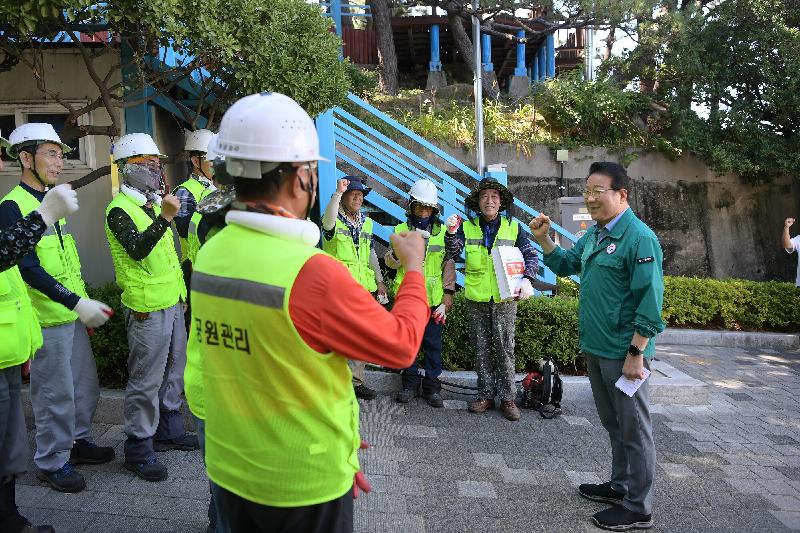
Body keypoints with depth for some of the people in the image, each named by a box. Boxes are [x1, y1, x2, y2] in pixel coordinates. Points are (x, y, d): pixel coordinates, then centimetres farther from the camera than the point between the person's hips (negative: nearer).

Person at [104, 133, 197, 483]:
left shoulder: (153, 204, 16)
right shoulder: (119, 210, -10)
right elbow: (137, 249, -27)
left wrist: (180, 292, 22)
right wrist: (164, 218, -39)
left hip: (172, 303, 9)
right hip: (146, 308, -9)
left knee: (173, 371, 17)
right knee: (146, 380, -3)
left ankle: (169, 430, 32)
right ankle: (138, 449, 10)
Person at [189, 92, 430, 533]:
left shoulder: (208, 256, -6)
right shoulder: (312, 272, -28)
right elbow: (401, 344, -15)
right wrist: (414, 267, -1)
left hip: (229, 470, 6)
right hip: (306, 485, -6)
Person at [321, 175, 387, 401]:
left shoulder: (366, 222, 14)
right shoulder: (334, 222, -5)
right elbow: (328, 219, -32)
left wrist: (379, 281, 18)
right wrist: (338, 192, -43)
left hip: (363, 289, 6)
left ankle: (357, 380, 25)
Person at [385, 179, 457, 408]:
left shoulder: (443, 231, 5)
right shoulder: (401, 230, 4)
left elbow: (449, 266, 4)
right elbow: (390, 261, -6)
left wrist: (447, 298, -2)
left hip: (434, 299, 0)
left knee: (433, 344, 6)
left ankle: (432, 386, 20)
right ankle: (410, 383, 24)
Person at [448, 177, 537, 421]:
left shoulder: (513, 228, 3)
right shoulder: (467, 227, 4)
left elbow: (531, 256, 1)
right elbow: (453, 254, -6)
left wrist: (527, 279, -16)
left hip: (504, 299, -1)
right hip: (476, 299, 1)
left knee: (505, 348, 2)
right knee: (481, 349, 9)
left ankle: (508, 398, 13)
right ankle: (486, 395, 21)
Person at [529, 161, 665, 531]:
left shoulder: (638, 237, -17)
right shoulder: (594, 233, 9)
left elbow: (650, 302, -19)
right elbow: (565, 265, 20)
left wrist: (636, 354, -20)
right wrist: (543, 239, 3)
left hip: (623, 353, -8)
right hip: (596, 348, 9)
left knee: (633, 429, 5)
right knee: (612, 423, 21)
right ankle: (620, 485, 37)